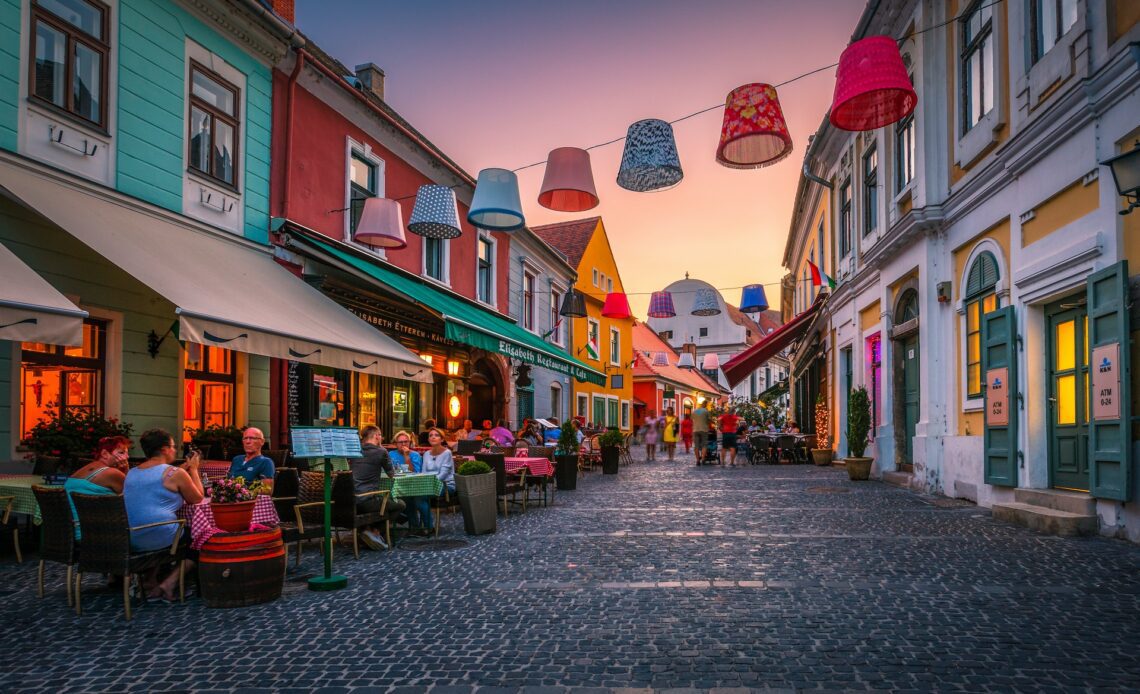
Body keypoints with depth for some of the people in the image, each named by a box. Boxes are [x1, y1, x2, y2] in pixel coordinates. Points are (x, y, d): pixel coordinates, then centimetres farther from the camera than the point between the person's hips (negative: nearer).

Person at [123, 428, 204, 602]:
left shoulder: (131, 473, 14)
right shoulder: (175, 473, -7)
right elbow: (197, 499, 4)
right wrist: (193, 469, 13)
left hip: (130, 541, 7)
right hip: (160, 538, -7)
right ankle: (169, 584, 1)